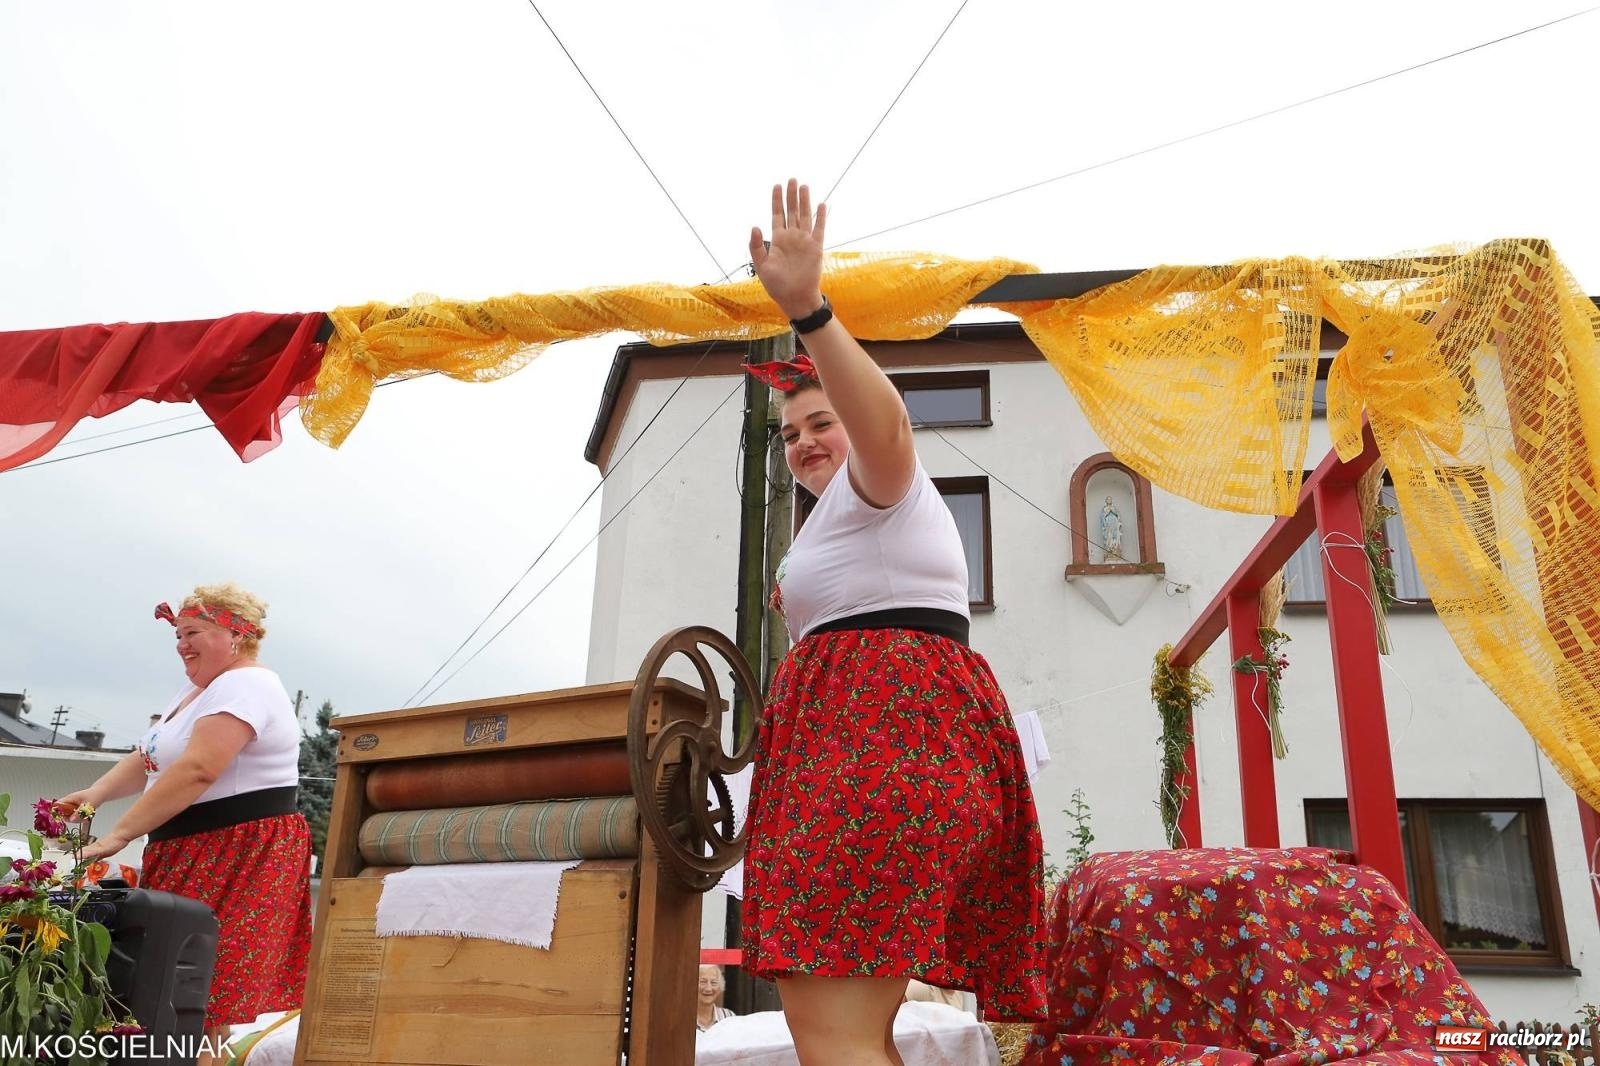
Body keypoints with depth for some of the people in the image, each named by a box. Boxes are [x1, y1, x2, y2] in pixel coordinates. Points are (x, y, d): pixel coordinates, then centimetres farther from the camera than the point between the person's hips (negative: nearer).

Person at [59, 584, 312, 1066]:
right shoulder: (197, 690, 19)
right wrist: (96, 793, -6)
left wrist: (117, 836, -25)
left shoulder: (245, 686, -15)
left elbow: (196, 771, -25)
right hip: (190, 852, 10)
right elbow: (147, 759, 13)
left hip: (241, 856, -10)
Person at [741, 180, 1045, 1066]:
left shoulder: (874, 484, 1)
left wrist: (808, 311, -38)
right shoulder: (870, 513, 32)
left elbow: (886, 425, -24)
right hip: (895, 735, 11)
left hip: (879, 733, -11)